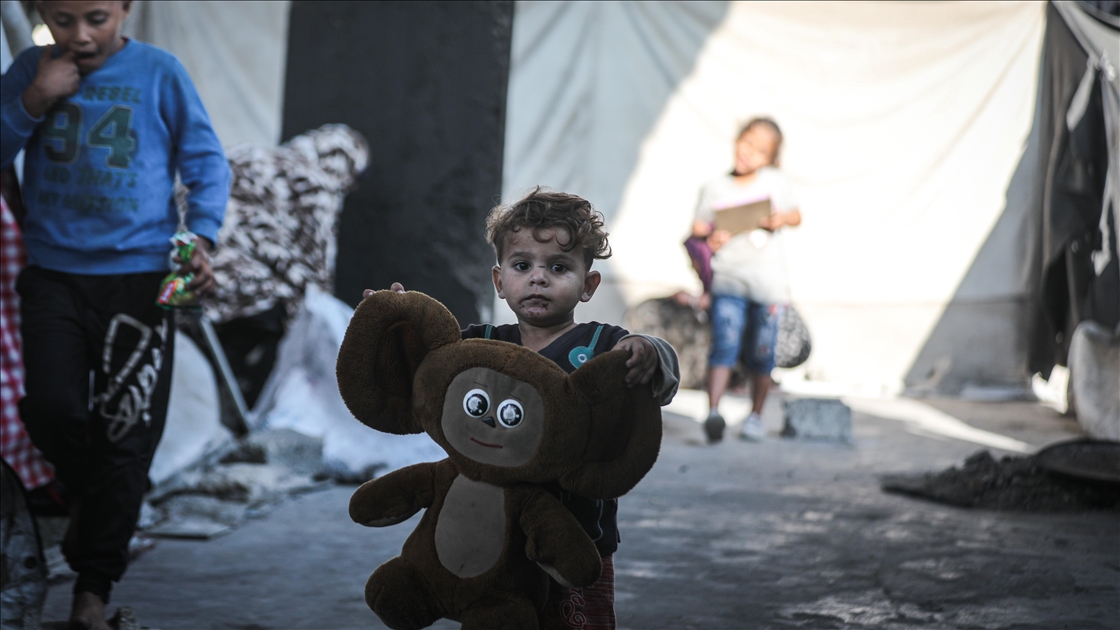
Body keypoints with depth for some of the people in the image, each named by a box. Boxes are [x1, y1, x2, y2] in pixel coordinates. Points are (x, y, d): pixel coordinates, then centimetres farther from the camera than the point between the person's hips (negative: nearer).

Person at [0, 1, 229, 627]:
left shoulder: (159, 72, -3)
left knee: (125, 434, 0)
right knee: (52, 408, -10)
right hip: (54, 275, 2)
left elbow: (207, 164, 2)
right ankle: (91, 492, 24)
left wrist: (201, 236, -13)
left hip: (141, 276, -2)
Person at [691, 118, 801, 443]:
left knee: (760, 354, 6)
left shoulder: (775, 182, 7)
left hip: (767, 281, 1)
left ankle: (756, 415, 24)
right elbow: (699, 227, 8)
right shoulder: (715, 188, 5)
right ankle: (713, 412, -25)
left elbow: (796, 216, 15)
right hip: (728, 280, -1)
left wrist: (782, 218, -7)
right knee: (724, 345, -17)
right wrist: (709, 239, -14)